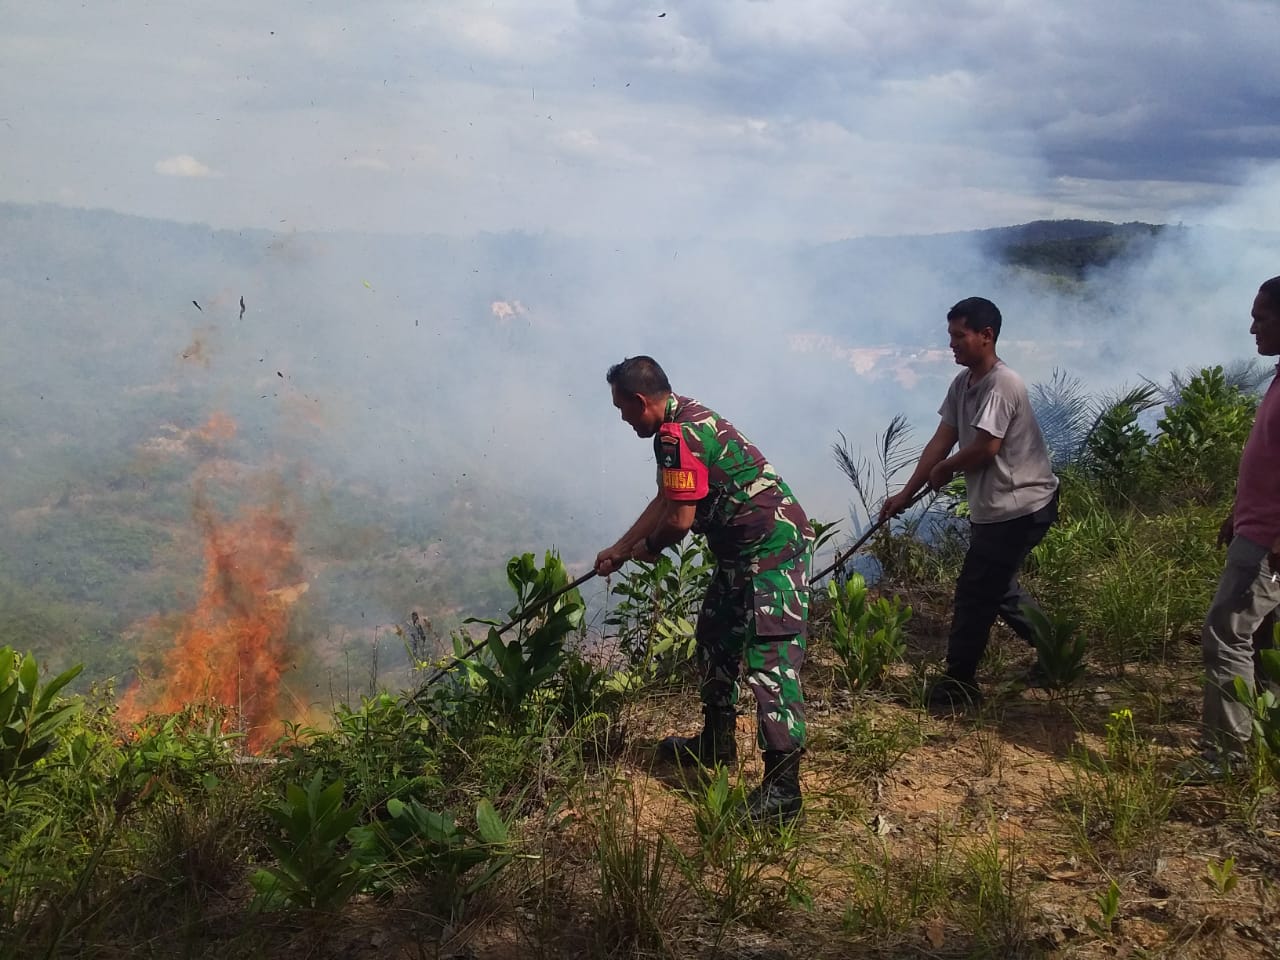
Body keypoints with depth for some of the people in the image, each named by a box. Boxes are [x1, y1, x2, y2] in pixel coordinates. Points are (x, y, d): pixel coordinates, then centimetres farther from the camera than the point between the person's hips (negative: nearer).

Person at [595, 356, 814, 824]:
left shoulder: (677, 435, -20)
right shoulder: (683, 420, 13)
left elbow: (680, 518, -19)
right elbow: (664, 499, 22)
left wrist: (647, 548, 2)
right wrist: (619, 549, 26)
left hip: (772, 545, -11)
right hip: (743, 547, 11)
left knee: (770, 661, -12)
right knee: (716, 637, 21)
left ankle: (781, 785, -11)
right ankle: (716, 741, 36)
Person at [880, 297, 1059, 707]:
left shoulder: (1001, 384, -21)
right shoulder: (963, 383, 7)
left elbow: (986, 446, -26)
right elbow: (942, 440, 8)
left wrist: (944, 470, -8)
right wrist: (906, 493, 5)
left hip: (1019, 506, -10)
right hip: (993, 506, 10)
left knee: (975, 593, -2)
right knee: (996, 586, 20)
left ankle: (959, 683, 10)